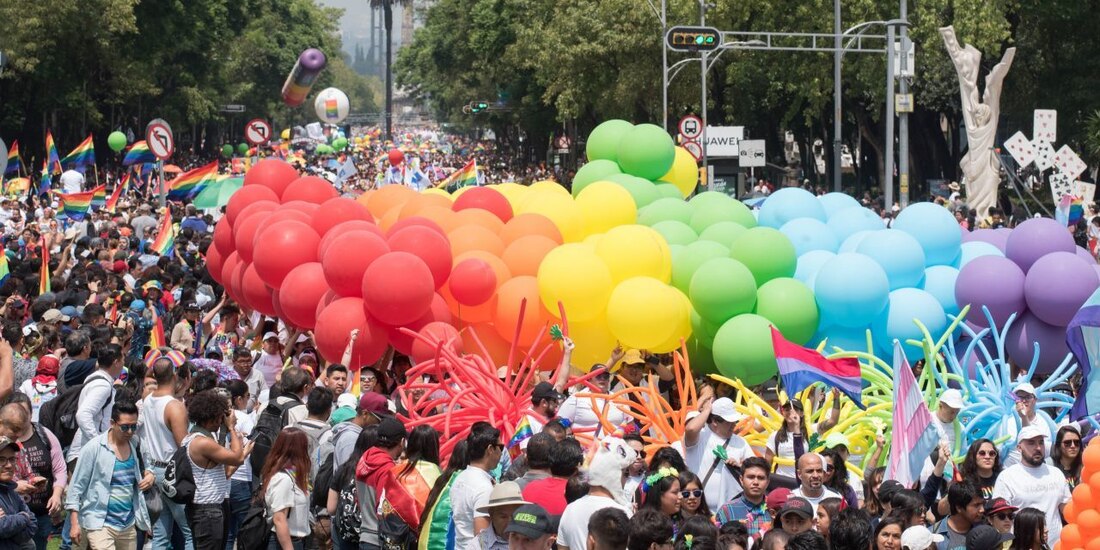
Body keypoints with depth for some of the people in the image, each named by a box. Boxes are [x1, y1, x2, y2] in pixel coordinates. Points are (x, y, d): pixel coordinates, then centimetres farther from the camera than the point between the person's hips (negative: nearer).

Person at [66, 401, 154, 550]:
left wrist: (150, 475, 1)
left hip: (128, 525, 6)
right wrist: (74, 524, -10)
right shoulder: (94, 448, -8)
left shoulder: (135, 447, 7)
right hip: (100, 525, -6)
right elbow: (76, 486, -5)